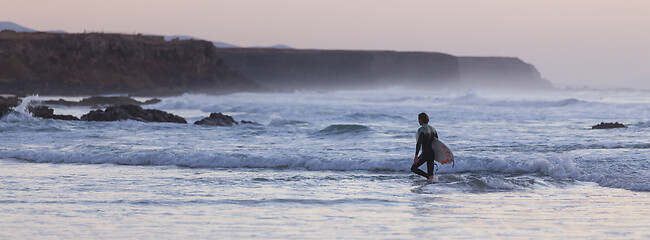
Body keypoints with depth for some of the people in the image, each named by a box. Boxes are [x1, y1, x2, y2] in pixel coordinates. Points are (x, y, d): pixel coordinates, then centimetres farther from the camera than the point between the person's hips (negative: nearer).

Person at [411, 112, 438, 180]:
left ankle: (428, 177, -13)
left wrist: (416, 156, -27)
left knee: (413, 168, 4)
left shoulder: (421, 129, -13)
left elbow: (419, 143, -24)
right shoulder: (432, 129, 11)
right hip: (432, 153, 7)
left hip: (425, 153, -7)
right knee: (430, 173, 9)